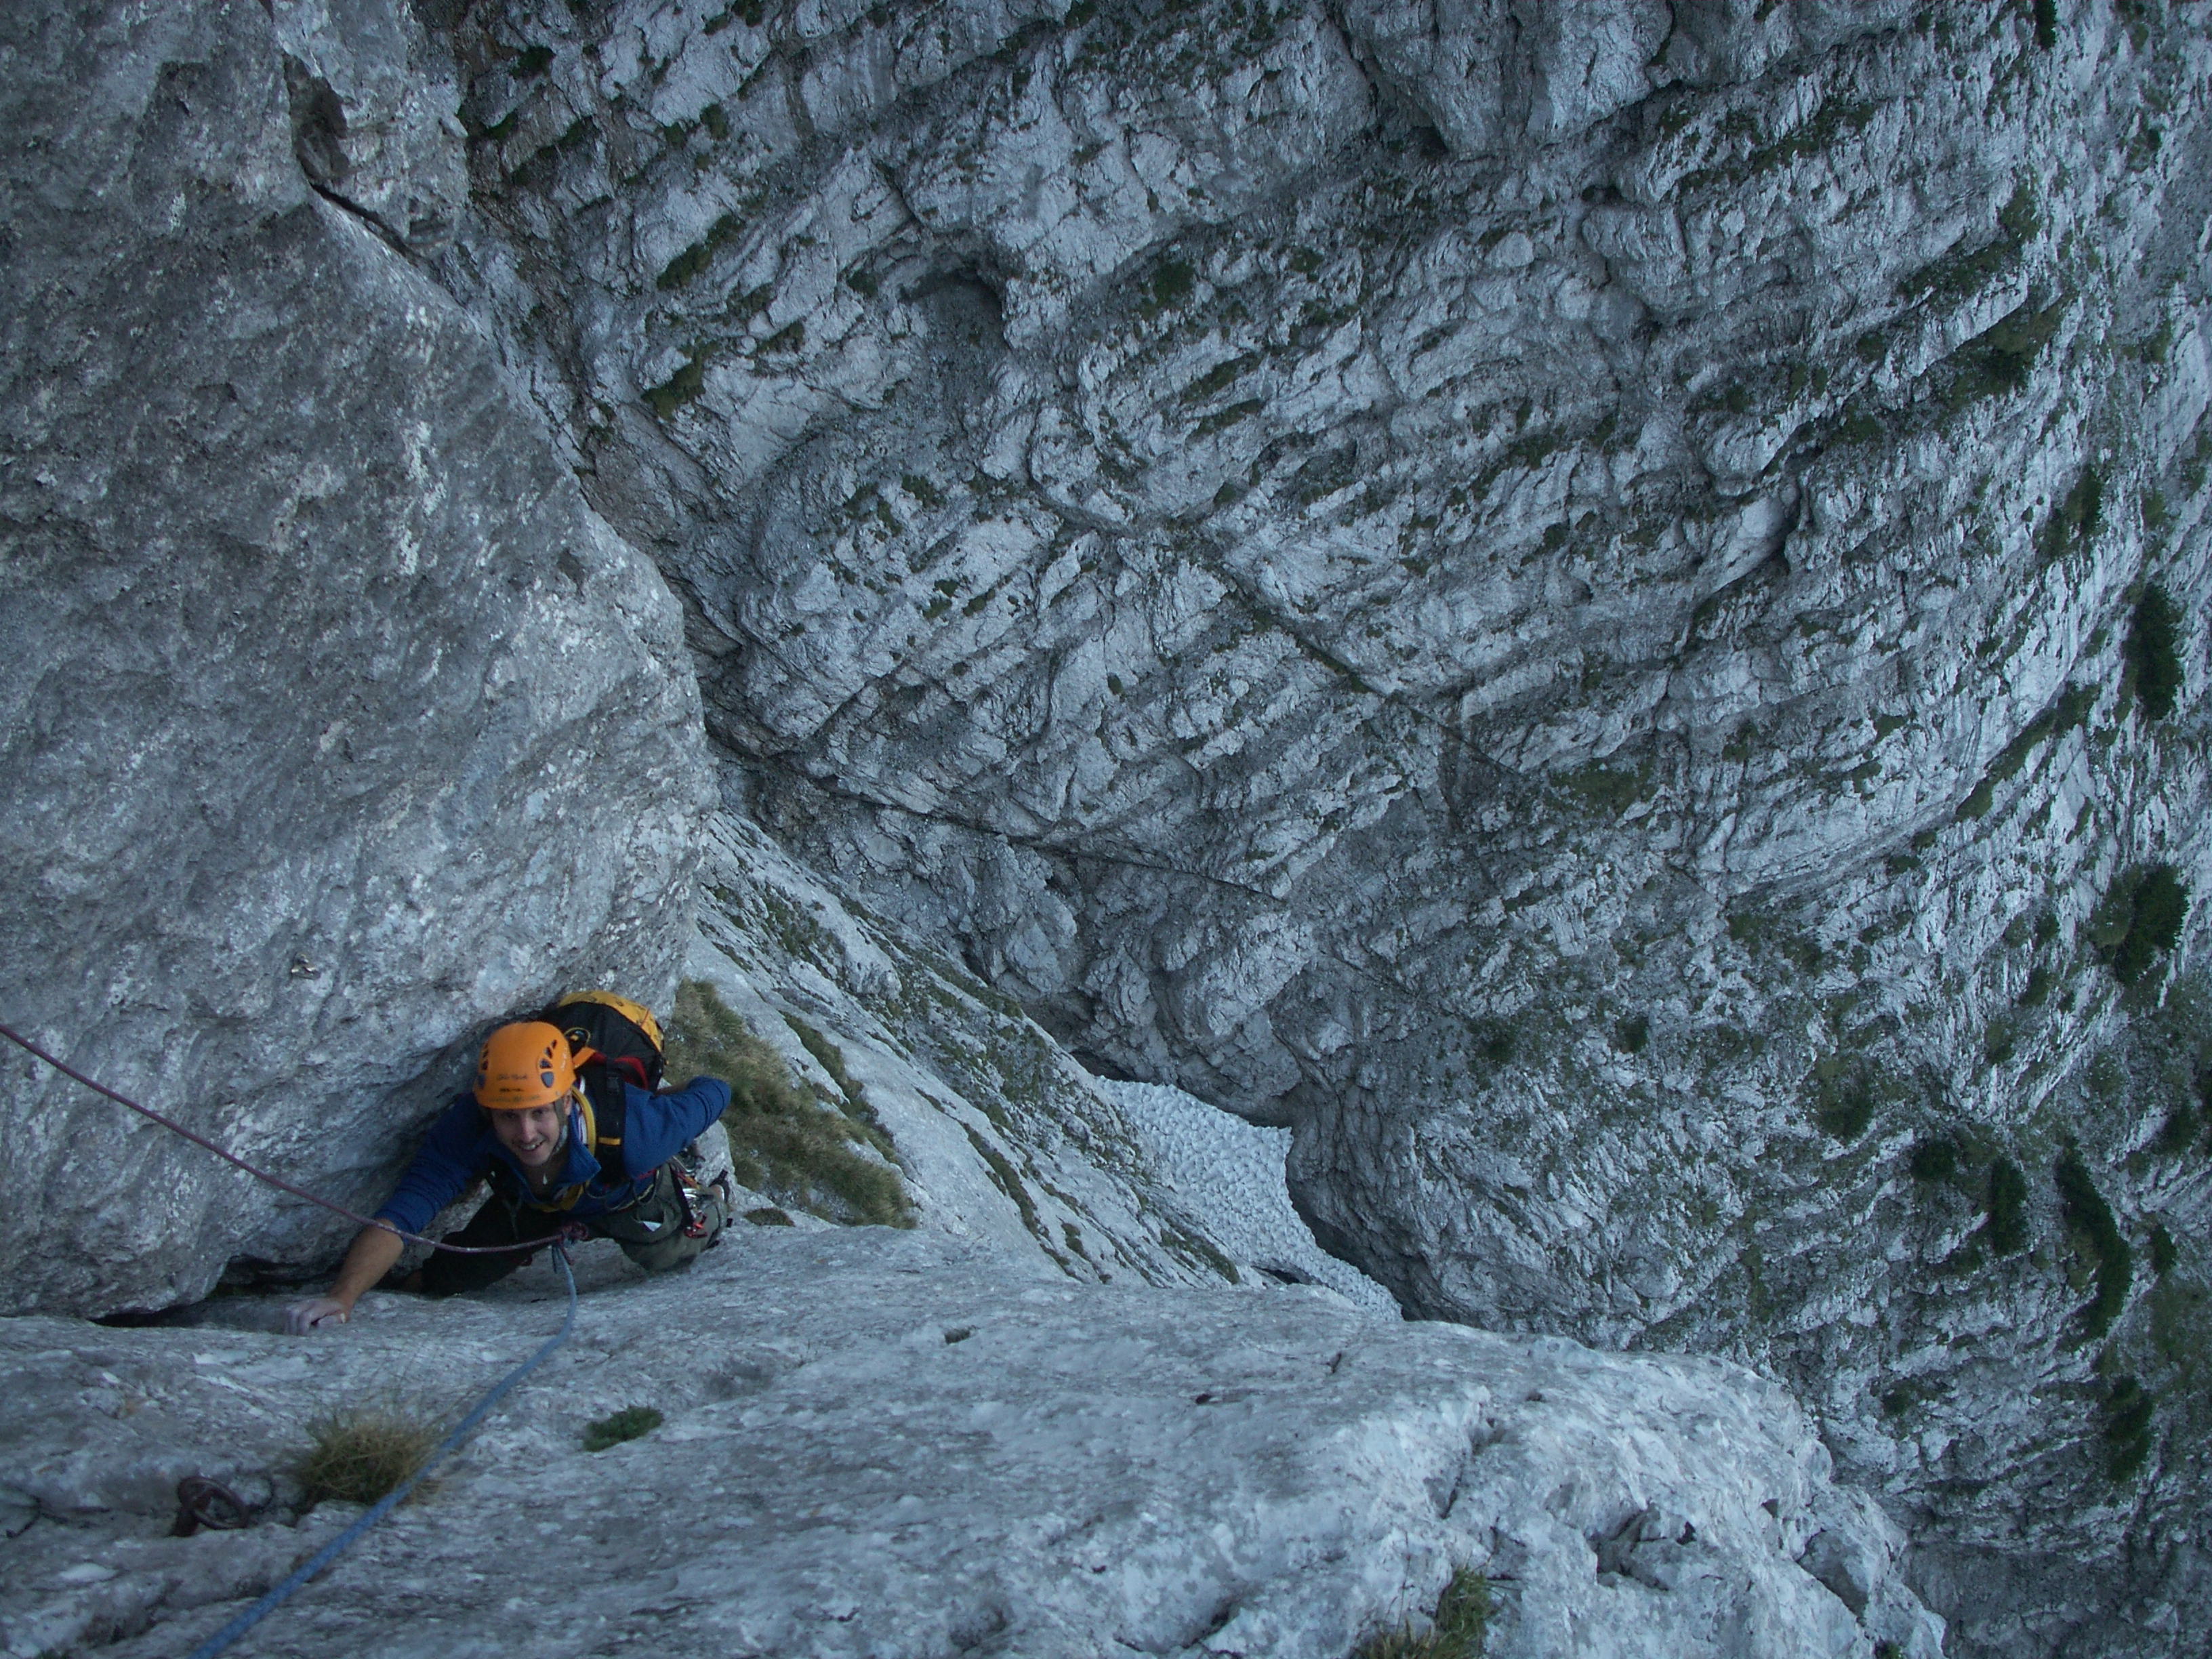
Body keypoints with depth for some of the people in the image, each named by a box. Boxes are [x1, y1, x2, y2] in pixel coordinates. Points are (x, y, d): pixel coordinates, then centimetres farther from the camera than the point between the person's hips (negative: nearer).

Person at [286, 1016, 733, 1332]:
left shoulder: (632, 1126, -48)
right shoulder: (468, 1128, -43)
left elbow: (713, 1094, -29)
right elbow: (398, 1217, -49)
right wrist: (341, 1297, -66)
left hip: (630, 1197, -2)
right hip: (532, 1204, 2)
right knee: (445, 1281, 5)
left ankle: (708, 1207, 50)